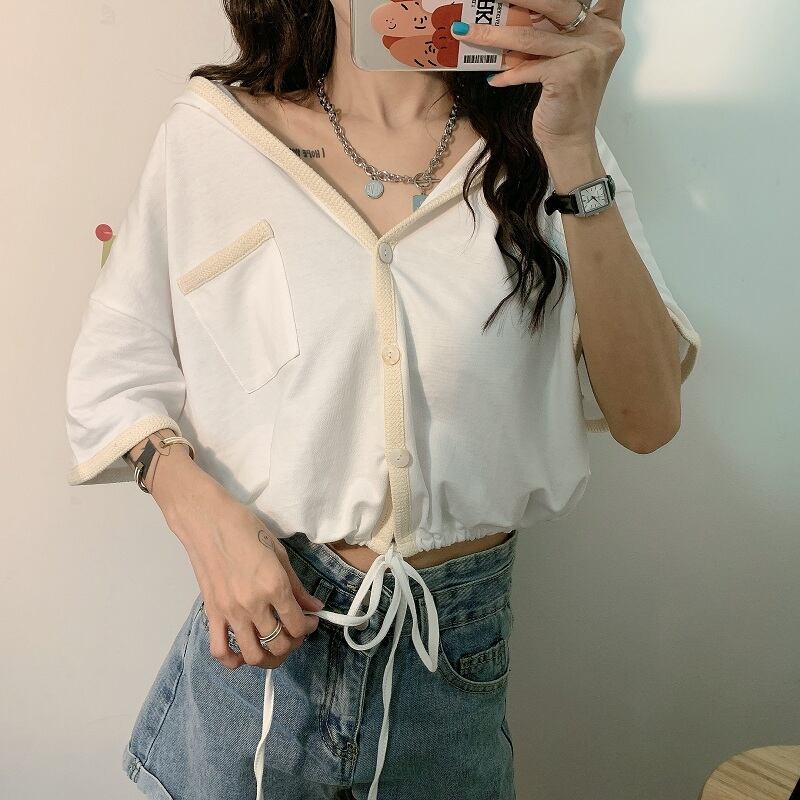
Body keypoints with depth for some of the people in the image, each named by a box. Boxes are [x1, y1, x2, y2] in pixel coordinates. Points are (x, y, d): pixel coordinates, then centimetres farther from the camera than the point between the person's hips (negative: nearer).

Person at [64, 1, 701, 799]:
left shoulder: (538, 141, -3)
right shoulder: (211, 131, -5)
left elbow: (646, 420, -13)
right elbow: (113, 363, 3)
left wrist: (573, 154, -21)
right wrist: (201, 511, -15)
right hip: (259, 620, 0)